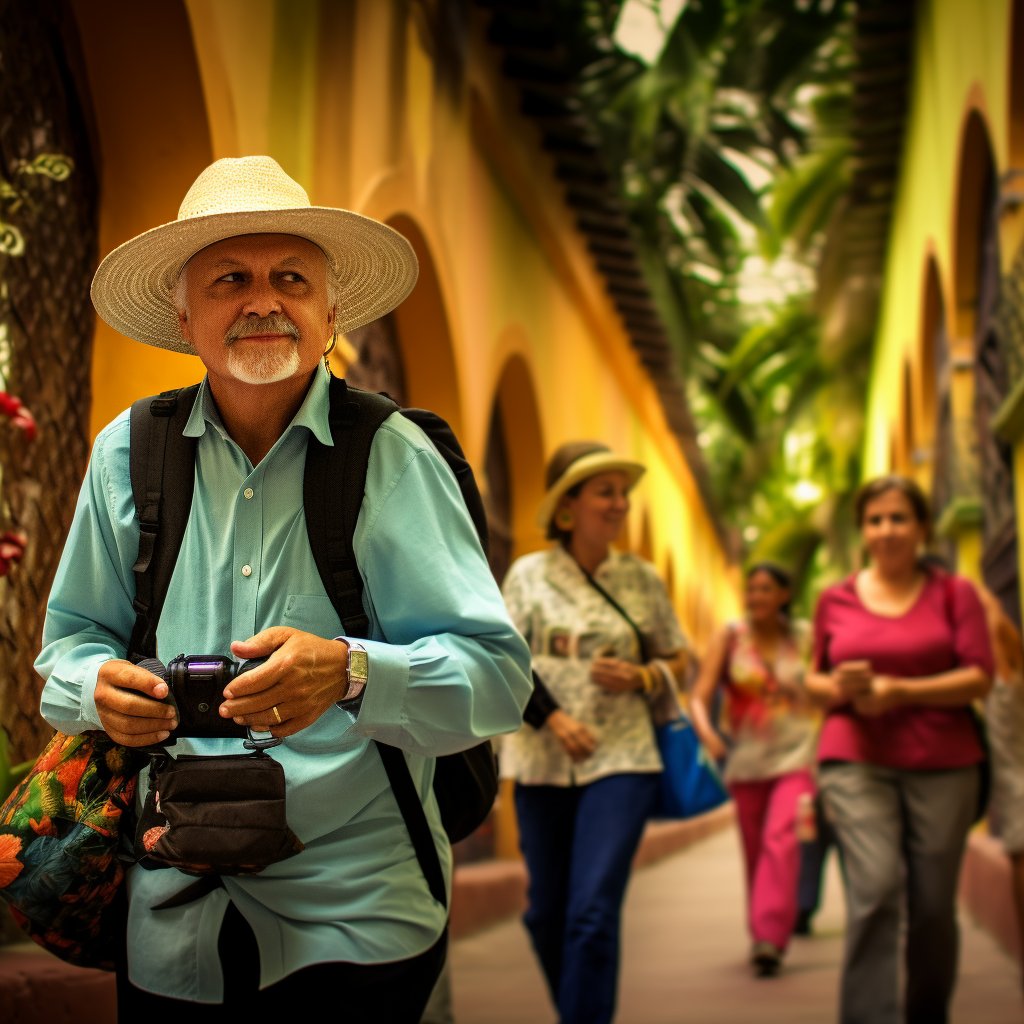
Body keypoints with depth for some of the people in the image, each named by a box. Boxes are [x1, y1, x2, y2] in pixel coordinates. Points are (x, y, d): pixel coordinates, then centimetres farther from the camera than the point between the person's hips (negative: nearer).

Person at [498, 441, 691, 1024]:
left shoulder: (642, 579, 6)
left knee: (594, 913, -12)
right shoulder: (529, 574, 4)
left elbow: (679, 660, 13)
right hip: (542, 764, 1)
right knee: (547, 911, 9)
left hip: (621, 762, -1)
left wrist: (639, 679, -8)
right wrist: (553, 718, -15)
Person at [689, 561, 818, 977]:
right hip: (746, 760, 2)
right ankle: (763, 934, 26)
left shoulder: (805, 637, 3)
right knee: (755, 852, 9)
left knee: (781, 840, -19)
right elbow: (700, 696, -7)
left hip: (795, 757, -1)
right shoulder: (729, 637, 0)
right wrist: (707, 733, -27)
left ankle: (769, 938, -24)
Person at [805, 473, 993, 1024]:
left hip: (942, 766, 0)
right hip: (856, 763, 0)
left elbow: (979, 677, -2)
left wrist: (898, 690, -13)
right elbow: (814, 677, 19)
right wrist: (839, 687, -5)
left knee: (933, 906, 2)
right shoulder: (835, 598, 11)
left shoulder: (954, 592, 6)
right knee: (876, 889, -16)